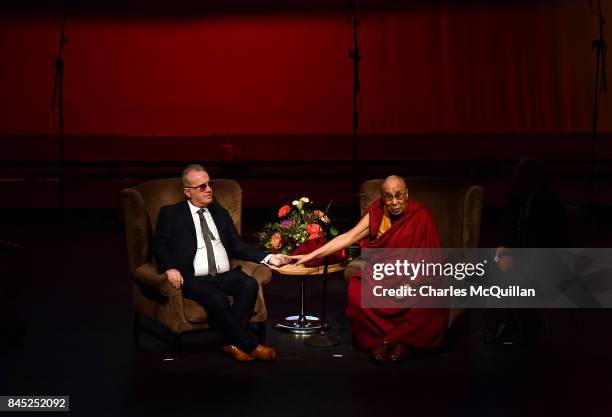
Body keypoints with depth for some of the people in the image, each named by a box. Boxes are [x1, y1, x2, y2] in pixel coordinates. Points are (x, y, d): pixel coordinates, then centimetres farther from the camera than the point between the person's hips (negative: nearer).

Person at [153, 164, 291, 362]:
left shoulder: (221, 213, 22)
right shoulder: (170, 213, 10)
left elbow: (238, 247, 20)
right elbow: (160, 247, 2)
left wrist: (268, 257, 7)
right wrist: (170, 268, -20)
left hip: (225, 275, 4)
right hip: (194, 279, -4)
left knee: (250, 284, -28)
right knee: (217, 298, -34)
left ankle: (233, 342, -23)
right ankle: (250, 345, -21)